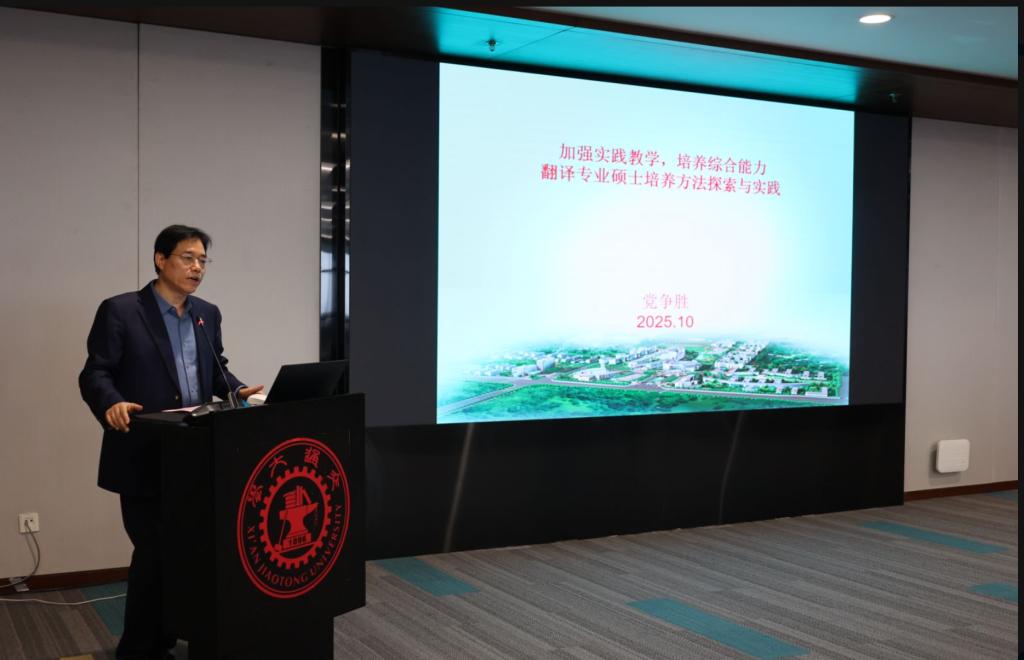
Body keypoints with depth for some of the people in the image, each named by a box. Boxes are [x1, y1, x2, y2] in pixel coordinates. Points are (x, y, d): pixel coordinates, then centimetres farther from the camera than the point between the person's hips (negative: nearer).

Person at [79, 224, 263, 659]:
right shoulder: (119, 311, -5)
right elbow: (95, 374, -9)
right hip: (144, 457, -6)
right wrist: (112, 404, -29)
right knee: (154, 554, -3)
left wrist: (238, 392, -3)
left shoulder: (208, 314, 13)